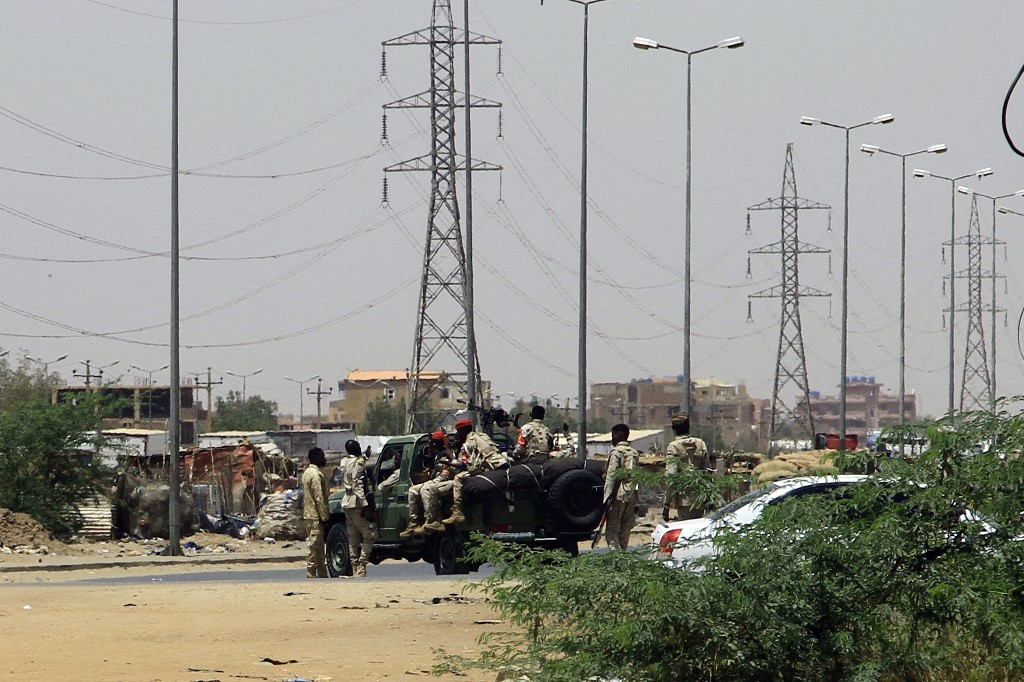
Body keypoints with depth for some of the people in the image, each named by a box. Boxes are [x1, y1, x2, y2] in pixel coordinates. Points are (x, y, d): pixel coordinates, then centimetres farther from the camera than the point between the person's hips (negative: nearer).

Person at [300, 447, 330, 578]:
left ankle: (322, 573, 15)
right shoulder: (316, 474, -15)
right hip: (316, 515, -10)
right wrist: (324, 516, -17)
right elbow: (319, 497, -19)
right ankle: (311, 572, -7)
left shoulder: (307, 472, 17)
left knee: (319, 546, 12)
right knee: (315, 545, -8)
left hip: (309, 513, 10)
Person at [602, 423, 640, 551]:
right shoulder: (635, 453, 15)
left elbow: (611, 475, -13)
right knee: (625, 530, 12)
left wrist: (607, 497, -14)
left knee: (611, 530, -7)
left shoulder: (616, 452, -6)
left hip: (618, 496, -7)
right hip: (632, 496, 7)